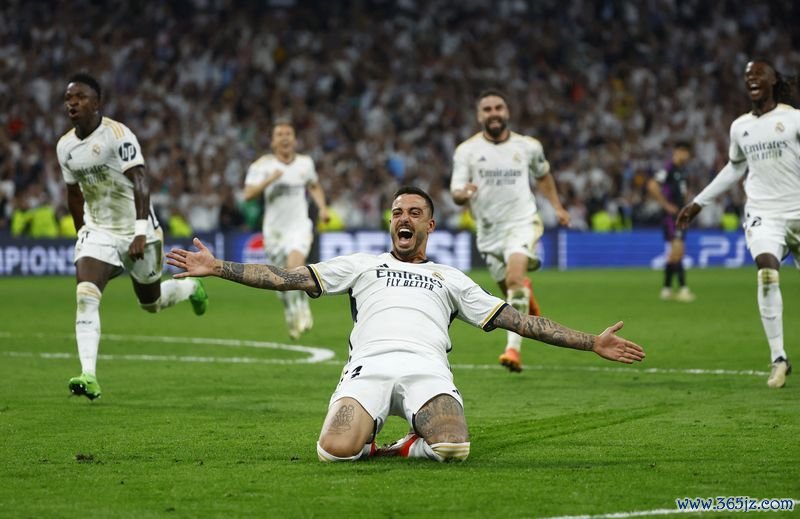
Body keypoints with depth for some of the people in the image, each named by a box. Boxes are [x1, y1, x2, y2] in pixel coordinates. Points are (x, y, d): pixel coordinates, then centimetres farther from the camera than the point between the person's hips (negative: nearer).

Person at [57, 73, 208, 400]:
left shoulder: (118, 135, -20)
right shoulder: (65, 146, 1)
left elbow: (140, 183, -25)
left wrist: (141, 232, -34)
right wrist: (81, 235, 18)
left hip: (136, 232, -4)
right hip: (97, 231, 4)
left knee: (151, 303, 14)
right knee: (86, 298, -19)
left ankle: (190, 288, 48)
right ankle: (89, 376, -24)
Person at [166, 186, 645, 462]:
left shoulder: (450, 278, 31)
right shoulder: (362, 265, 30)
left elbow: (515, 319, 26)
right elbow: (290, 278, 21)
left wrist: (591, 343, 17)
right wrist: (218, 268, 10)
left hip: (426, 367, 0)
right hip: (370, 365, 0)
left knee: (454, 448, -35)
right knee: (336, 450, -32)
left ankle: (407, 447, 0)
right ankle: (367, 435, 5)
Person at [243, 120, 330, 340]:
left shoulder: (305, 163, 5)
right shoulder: (262, 165, -5)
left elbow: (315, 187, 24)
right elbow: (248, 194, -15)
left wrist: (322, 207, 9)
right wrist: (269, 180, -27)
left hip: (299, 225, 0)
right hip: (274, 229, 0)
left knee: (294, 266, -26)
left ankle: (302, 311, -6)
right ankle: (292, 316, 31)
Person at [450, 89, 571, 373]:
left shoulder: (528, 146, 0)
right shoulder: (466, 150, -4)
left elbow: (542, 175, 20)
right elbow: (456, 193, -9)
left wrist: (557, 206, 15)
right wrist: (462, 194, -32)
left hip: (522, 223, -2)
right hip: (489, 230, 2)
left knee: (515, 278, -26)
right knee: (509, 288, 13)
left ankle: (513, 348, -31)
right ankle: (527, 298, 53)